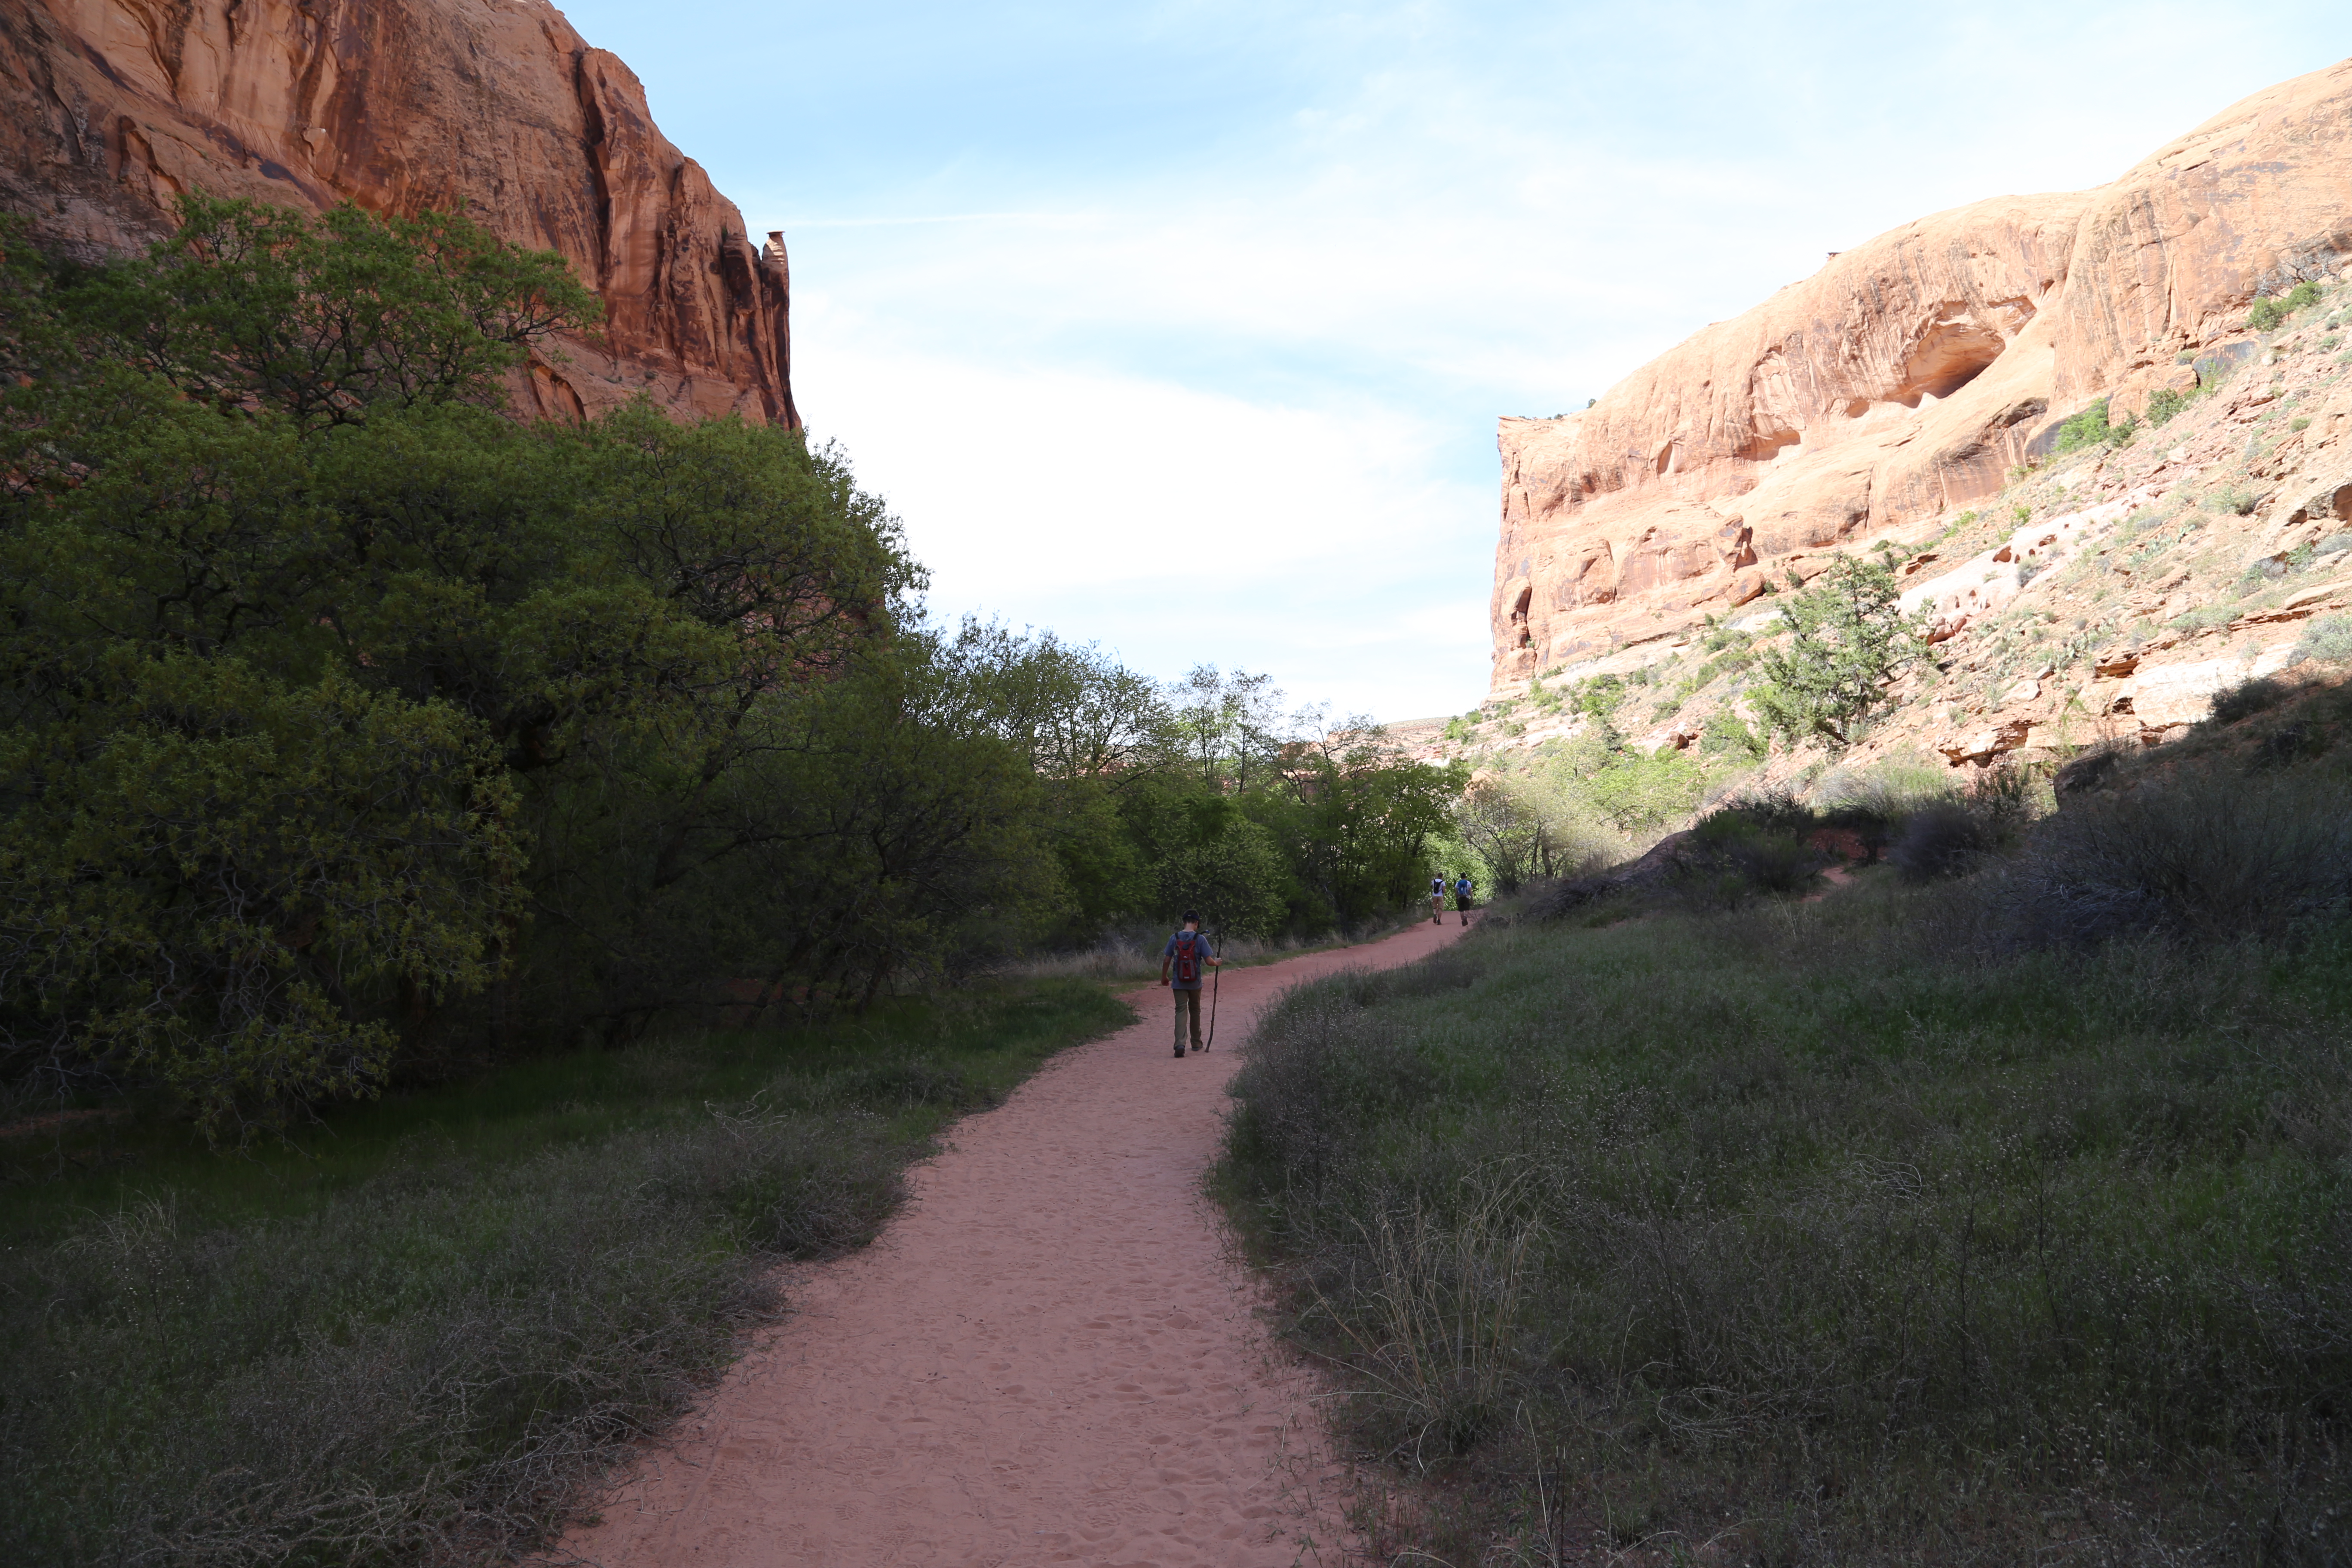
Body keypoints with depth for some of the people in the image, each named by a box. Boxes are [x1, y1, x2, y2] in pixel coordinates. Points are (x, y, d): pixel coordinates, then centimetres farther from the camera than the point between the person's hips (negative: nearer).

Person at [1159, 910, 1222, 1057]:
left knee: (1181, 1011, -1)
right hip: (1195, 983, 0)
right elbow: (1209, 962, -11)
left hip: (1178, 983, 0)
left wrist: (1164, 977, 14)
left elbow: (1166, 961, -1)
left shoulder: (1175, 938, -4)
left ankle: (1180, 1044, -19)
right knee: (1195, 1011, 17)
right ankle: (1196, 1044, 29)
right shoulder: (1200, 939, -10)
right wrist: (1217, 963, 11)